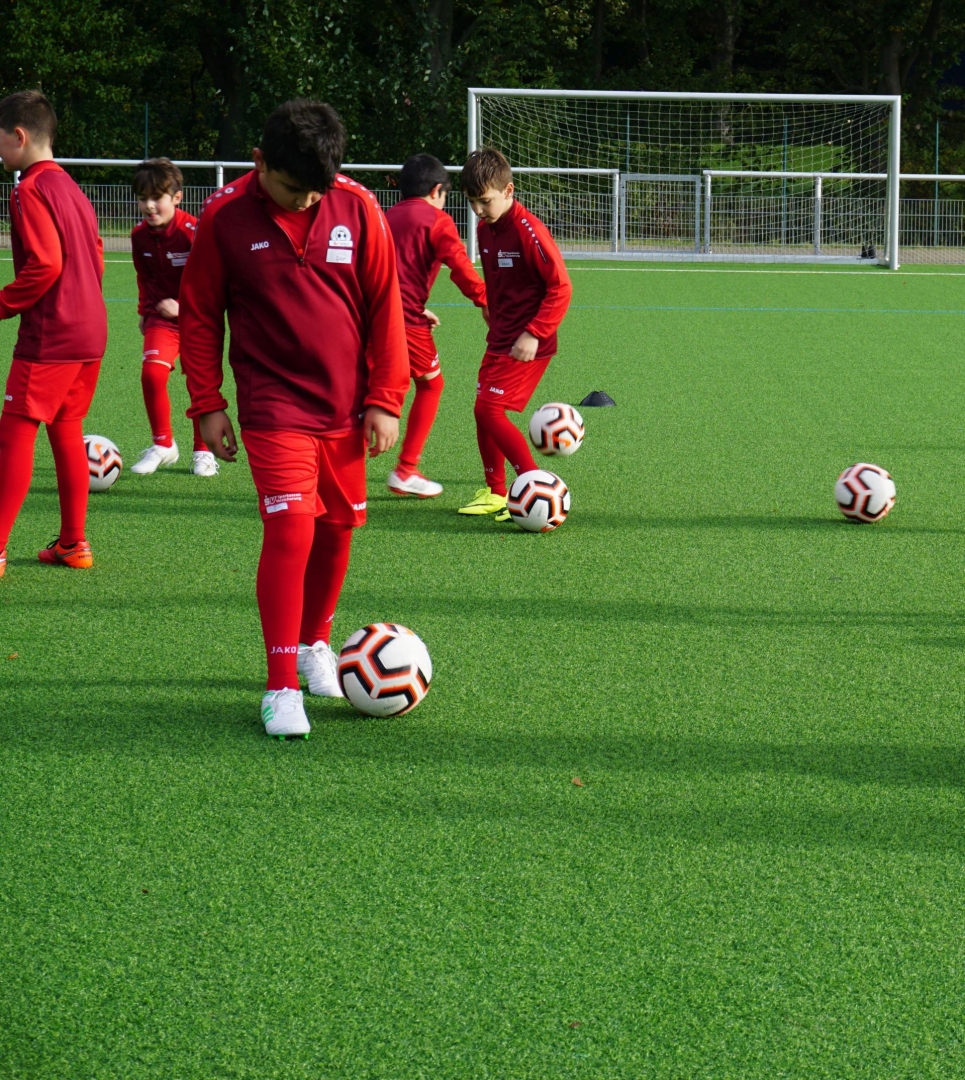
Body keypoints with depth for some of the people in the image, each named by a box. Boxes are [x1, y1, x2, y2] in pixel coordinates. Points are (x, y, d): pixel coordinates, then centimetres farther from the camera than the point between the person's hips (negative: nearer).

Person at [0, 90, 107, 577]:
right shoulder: (70, 188, 16)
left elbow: (44, 265, -21)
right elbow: (96, 257, 18)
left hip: (50, 335, -9)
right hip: (90, 331, 9)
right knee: (66, 430, 16)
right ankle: (73, 543, 19)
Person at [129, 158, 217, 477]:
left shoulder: (193, 232, -20)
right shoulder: (140, 235, -3)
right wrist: (145, 310, 15)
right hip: (162, 316, 3)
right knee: (152, 372, -15)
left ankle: (203, 451, 20)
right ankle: (163, 445, 1)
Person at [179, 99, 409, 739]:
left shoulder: (357, 208, -4)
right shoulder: (225, 217, -8)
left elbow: (385, 306, 3)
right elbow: (200, 315, 0)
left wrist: (384, 399, 0)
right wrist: (207, 405, -1)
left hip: (345, 405, 3)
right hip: (274, 404, -3)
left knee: (337, 528, 12)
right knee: (291, 529, -14)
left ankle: (315, 642, 36)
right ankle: (282, 687, -10)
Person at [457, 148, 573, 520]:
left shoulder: (527, 230, -19)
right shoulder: (485, 229, 8)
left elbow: (560, 287, -19)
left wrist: (533, 334, -23)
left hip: (527, 345, -9)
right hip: (499, 339, 9)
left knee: (489, 409, -14)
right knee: (483, 410, 11)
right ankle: (495, 492, 24)